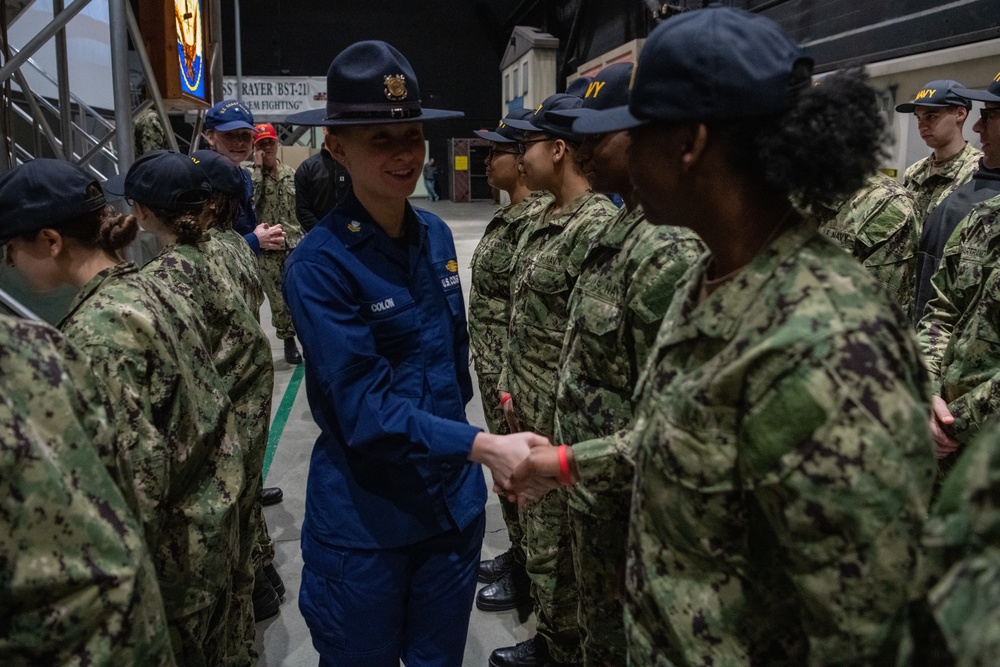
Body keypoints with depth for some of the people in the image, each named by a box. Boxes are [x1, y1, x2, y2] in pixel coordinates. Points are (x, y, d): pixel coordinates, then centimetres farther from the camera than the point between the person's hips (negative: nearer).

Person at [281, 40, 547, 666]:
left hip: (454, 503, 5)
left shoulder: (437, 236, 0)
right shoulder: (319, 264, -18)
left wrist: (470, 463, 14)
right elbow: (364, 411, -22)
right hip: (365, 523, -5)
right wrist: (483, 446, -31)